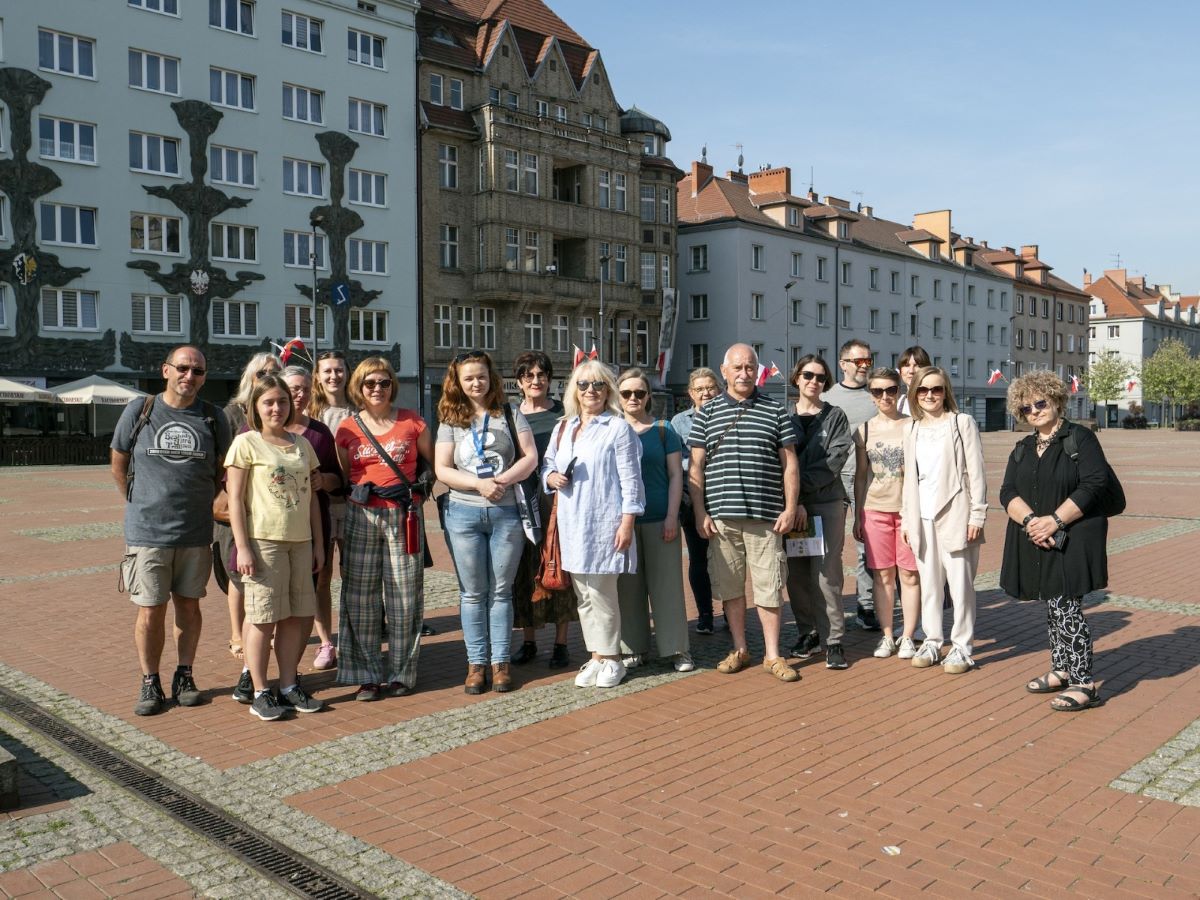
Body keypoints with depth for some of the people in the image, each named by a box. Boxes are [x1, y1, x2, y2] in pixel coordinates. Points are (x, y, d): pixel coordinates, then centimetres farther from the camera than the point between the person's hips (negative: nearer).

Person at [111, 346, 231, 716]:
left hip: (196, 533, 1)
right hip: (146, 532, -1)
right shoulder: (139, 411, -1)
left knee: (189, 605, 11)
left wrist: (198, 503, 9)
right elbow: (118, 464, 10)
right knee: (150, 612, 1)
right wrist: (142, 504, 9)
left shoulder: (213, 418, 1)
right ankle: (150, 683, 17)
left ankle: (184, 675, 25)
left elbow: (222, 470, 12)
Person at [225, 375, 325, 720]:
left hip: (300, 541, 5)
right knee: (263, 618, 0)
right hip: (263, 540, -5)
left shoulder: (302, 445, 12)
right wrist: (242, 547, -12)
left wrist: (318, 543, 11)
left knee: (295, 616, 9)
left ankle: (289, 686, 20)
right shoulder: (246, 443, -2)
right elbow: (235, 499, -6)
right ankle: (260, 692, 10)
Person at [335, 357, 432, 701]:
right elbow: (342, 478, 16)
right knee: (360, 598, 1)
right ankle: (368, 675, 12)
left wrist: (420, 488, 4)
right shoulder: (347, 429, 7)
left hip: (404, 515, -1)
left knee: (404, 596, 3)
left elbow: (435, 462, 13)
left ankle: (400, 674, 15)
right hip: (361, 516, 1)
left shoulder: (412, 421, 4)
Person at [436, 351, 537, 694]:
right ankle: (476, 663, 13)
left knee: (501, 590, 5)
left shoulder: (509, 414, 5)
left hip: (507, 512, 0)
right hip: (464, 514, 1)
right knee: (473, 592, 5)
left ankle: (500, 662, 12)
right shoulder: (450, 420, 6)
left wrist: (503, 480, -16)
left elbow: (530, 457, -1)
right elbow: (442, 470, -1)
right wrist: (479, 484, -16)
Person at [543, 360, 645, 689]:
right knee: (583, 595, 10)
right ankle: (596, 656, 21)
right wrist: (552, 478, -2)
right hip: (572, 524, 6)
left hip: (604, 524, -6)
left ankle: (610, 658, 12)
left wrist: (627, 522, -12)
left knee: (601, 592, -3)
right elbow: (547, 465, 22)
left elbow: (630, 479, -7)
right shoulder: (562, 428, 14)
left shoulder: (618, 428, -3)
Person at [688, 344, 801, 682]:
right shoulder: (707, 413, 8)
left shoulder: (775, 411, 7)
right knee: (729, 586, 9)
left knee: (769, 587, 2)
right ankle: (739, 649, 23)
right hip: (721, 518, 1)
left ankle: (772, 655, 13)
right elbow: (695, 467, 6)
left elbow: (789, 463, 7)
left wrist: (790, 508, -1)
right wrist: (700, 513, -1)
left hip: (765, 516, -1)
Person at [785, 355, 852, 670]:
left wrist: (805, 481, -15)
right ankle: (808, 631, 20)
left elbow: (836, 458, -5)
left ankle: (833, 640, -1)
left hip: (827, 502, -2)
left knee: (826, 572, -7)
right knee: (796, 572, 5)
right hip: (791, 502, 2)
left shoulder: (835, 416, 6)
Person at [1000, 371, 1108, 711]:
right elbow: (1008, 493, 4)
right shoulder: (1023, 449, 13)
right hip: (1035, 542, 6)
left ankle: (1084, 683, -1)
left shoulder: (1080, 438, -5)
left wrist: (1054, 520, -20)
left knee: (1066, 608, -8)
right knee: (1052, 607, 14)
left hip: (1071, 540, -6)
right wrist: (1030, 520, -16)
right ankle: (1061, 670, 26)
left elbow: (1094, 484, -15)